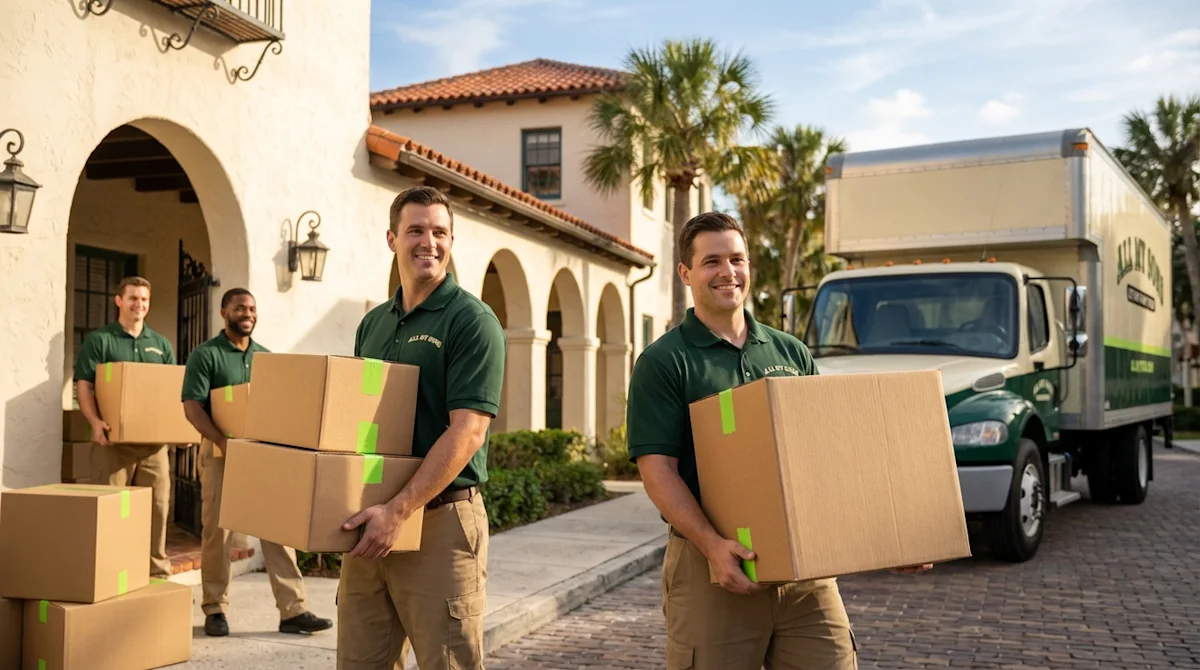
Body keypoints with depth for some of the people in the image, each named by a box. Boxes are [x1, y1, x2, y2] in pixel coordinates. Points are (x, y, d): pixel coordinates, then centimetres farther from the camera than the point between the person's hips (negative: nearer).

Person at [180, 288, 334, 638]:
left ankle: (293, 611, 1)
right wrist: (223, 441, -24)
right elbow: (192, 405, -13)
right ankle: (215, 609, 15)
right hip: (221, 450, -4)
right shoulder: (205, 355, -5)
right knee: (216, 531, 2)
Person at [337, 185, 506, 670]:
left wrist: (398, 511, -22)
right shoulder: (372, 324, 14)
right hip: (372, 524, 7)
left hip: (440, 520, -6)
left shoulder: (471, 320, -8)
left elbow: (466, 431, -17)